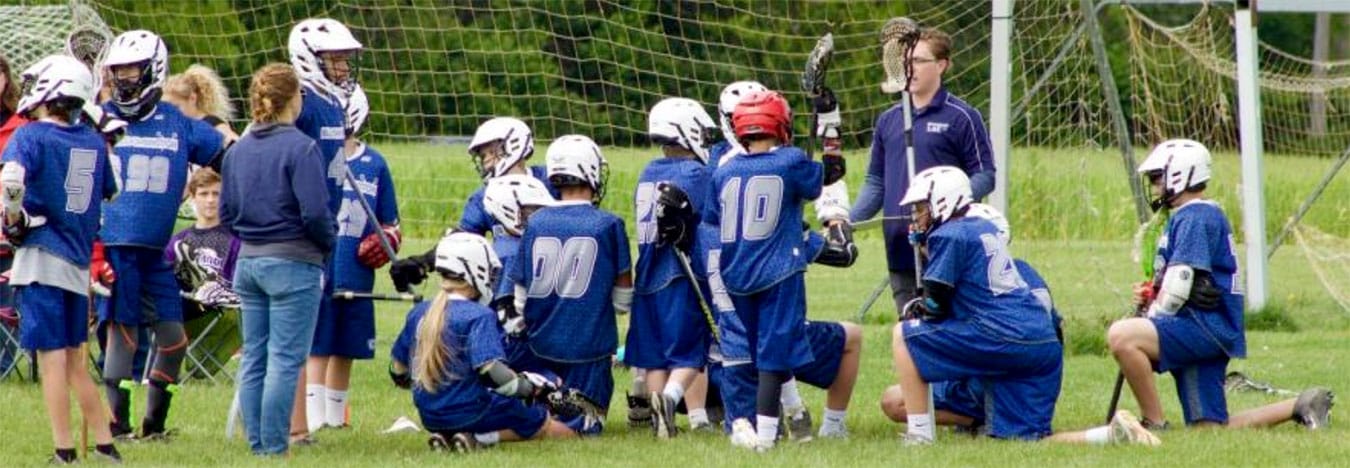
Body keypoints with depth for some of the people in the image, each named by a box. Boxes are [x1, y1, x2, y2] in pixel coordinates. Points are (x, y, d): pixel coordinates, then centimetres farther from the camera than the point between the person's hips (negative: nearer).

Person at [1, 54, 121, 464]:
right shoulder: (94, 142, 10)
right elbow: (110, 194, 19)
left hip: (42, 257, -6)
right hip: (80, 261, 6)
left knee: (52, 359, -3)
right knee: (75, 361, 14)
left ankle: (64, 450, -4)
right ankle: (104, 444, 14)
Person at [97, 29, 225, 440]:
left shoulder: (178, 125, 9)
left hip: (156, 252, 3)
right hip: (114, 248, -3)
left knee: (173, 338, 3)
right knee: (123, 333, -4)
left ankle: (153, 423, 18)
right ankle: (118, 426, 3)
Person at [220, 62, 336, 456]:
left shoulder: (237, 151, 7)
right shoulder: (301, 149, -14)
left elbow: (227, 213, 11)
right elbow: (314, 212, -18)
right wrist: (329, 243, 0)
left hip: (249, 262, 7)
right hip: (293, 264, -7)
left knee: (253, 358, 11)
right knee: (285, 360, -4)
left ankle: (257, 442, 14)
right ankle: (274, 446, -6)